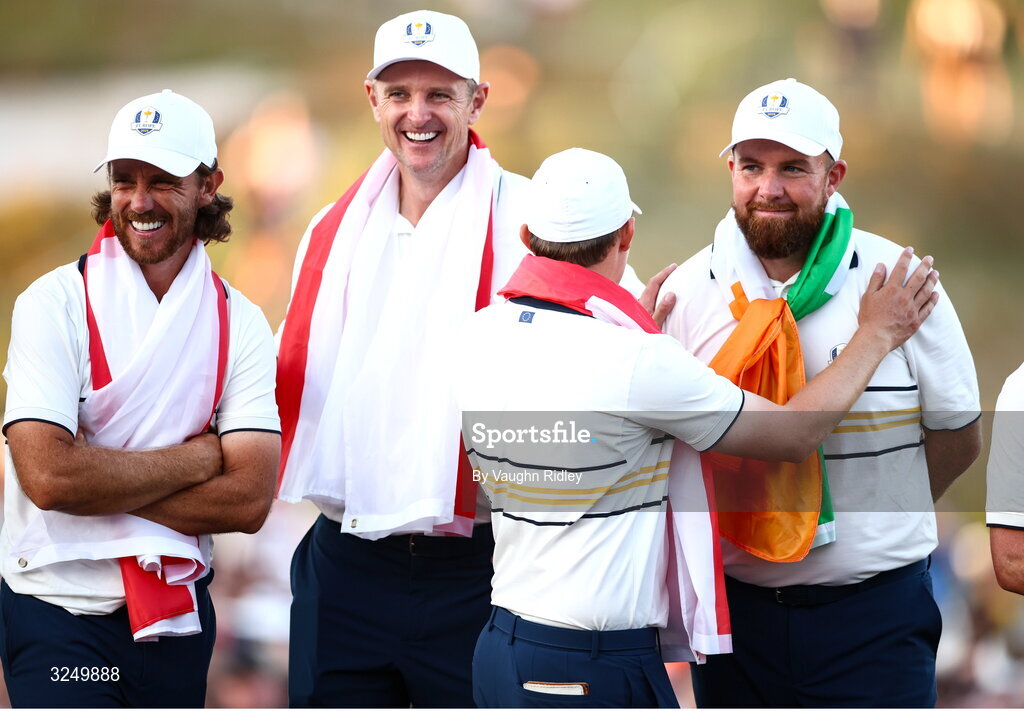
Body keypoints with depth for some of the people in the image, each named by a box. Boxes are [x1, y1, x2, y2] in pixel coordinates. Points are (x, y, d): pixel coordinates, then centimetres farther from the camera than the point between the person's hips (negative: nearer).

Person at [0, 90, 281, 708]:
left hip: (177, 609, 3)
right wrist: (199, 457, -11)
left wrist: (102, 482, -15)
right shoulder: (56, 303, -7)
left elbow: (250, 501, -8)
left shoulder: (239, 324, 2)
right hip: (60, 610, -3)